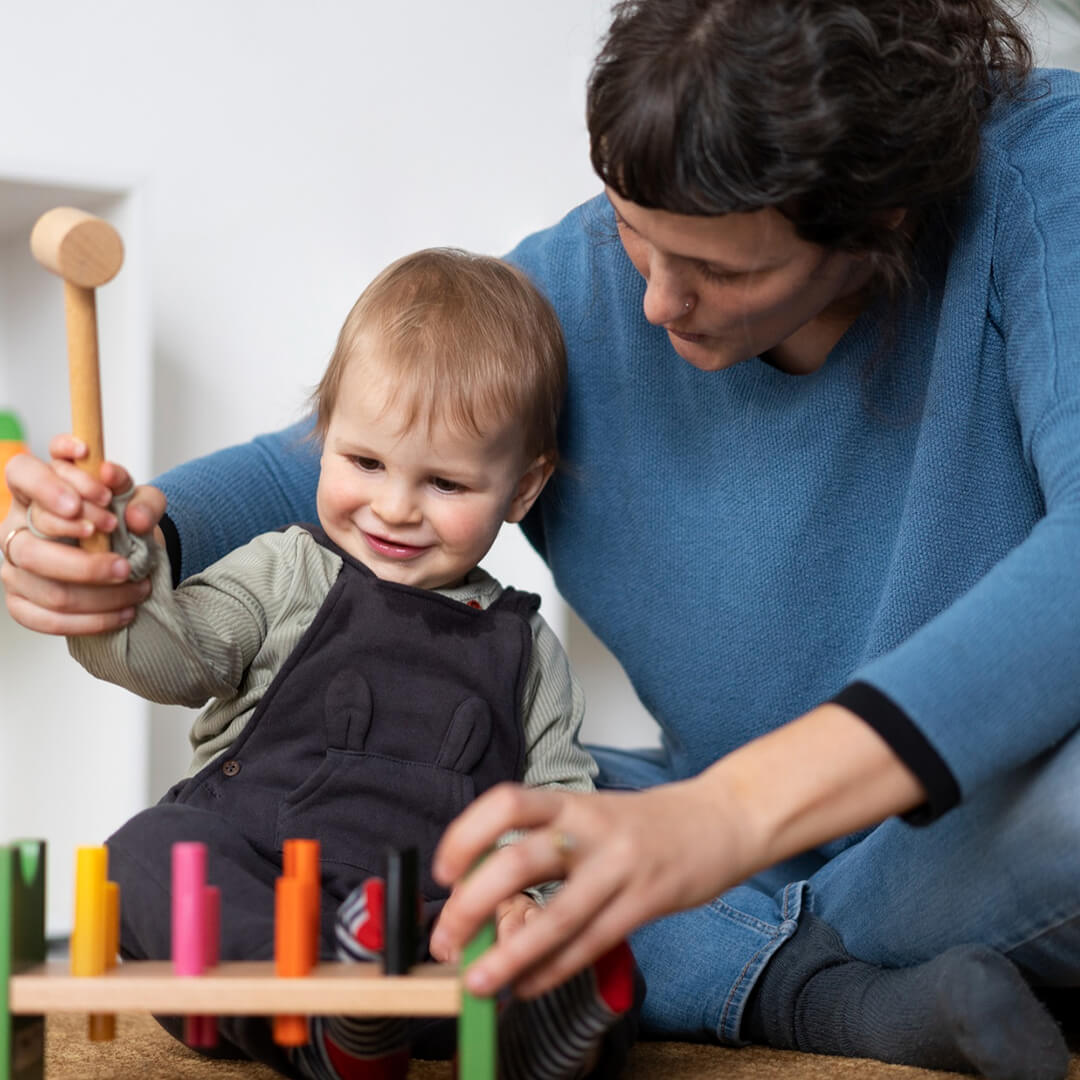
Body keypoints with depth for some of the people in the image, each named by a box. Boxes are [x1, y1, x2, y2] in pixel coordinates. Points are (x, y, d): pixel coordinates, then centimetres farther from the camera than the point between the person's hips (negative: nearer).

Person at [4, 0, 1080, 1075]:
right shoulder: (570, 289, -12)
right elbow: (311, 470, 1)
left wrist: (733, 812, -51)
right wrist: (136, 533, -25)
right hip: (739, 825, 4)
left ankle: (728, 967, -13)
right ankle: (821, 993, -18)